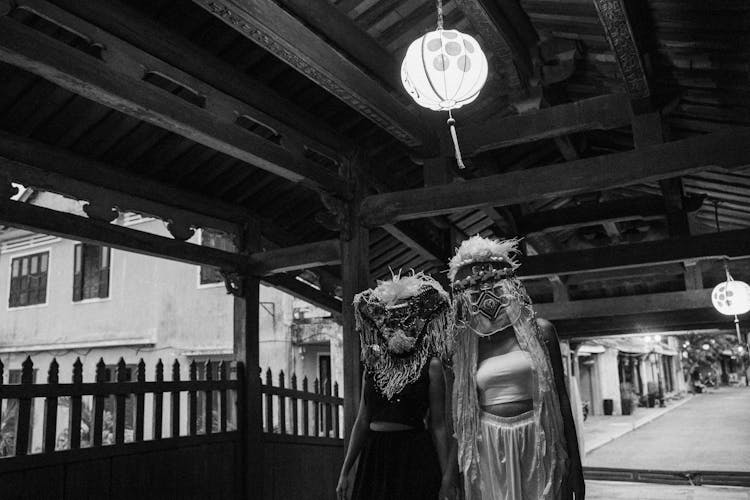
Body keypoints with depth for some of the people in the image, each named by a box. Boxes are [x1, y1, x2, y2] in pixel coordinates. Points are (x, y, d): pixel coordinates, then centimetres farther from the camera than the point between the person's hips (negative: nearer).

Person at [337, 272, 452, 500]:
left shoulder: (430, 366, -4)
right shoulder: (372, 365, 8)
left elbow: (438, 426, -4)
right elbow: (362, 421, 11)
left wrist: (446, 477, -6)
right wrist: (345, 472, 11)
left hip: (414, 457, -4)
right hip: (374, 457, 4)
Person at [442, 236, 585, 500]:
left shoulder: (539, 331, 1)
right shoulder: (466, 345, 5)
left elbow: (560, 396, 2)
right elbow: (463, 414, 10)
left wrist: (575, 465, 1)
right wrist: (451, 470, 8)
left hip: (537, 448, -1)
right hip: (488, 453, 1)